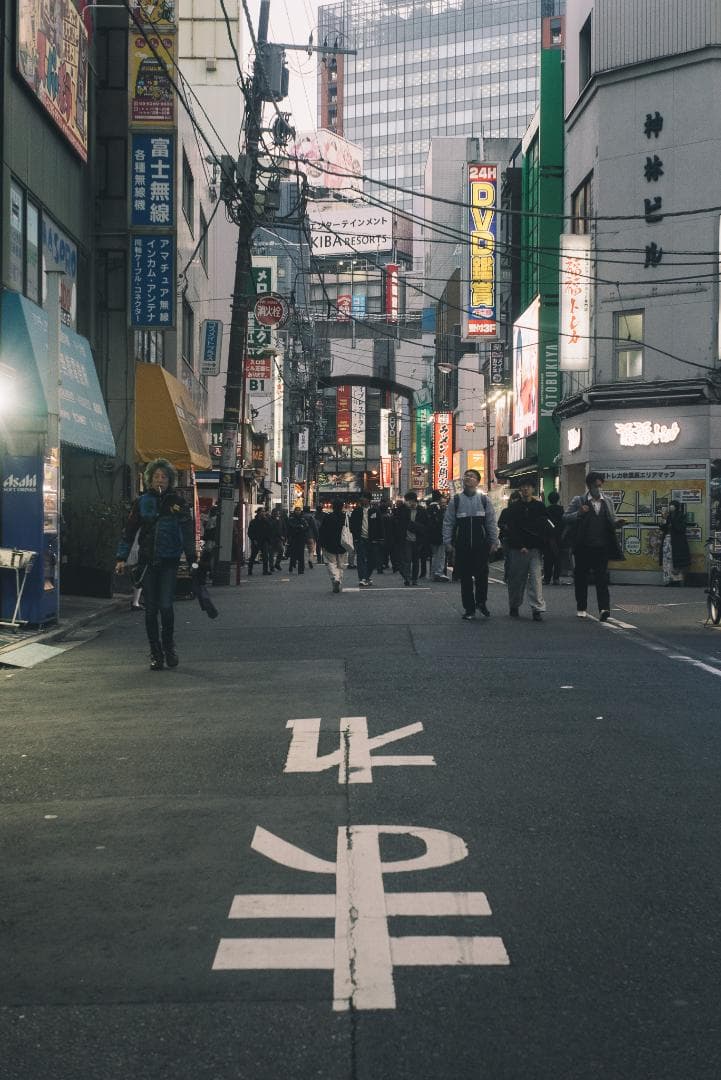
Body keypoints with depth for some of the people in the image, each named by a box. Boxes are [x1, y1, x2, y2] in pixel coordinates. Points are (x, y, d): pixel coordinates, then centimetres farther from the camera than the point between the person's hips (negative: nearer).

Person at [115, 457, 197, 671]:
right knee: (151, 609, 4)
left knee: (166, 605, -9)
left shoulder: (177, 502, 3)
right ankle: (156, 653, 13)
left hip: (169, 561, -2)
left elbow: (187, 532, 1)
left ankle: (169, 644, 15)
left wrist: (192, 559, -6)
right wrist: (121, 558, 2)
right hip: (147, 561, 2)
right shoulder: (142, 502, 6)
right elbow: (129, 531, 8)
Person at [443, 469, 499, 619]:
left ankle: (481, 602, 22)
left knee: (482, 574, 0)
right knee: (465, 577, 3)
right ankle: (469, 608, 12)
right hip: (462, 546, 0)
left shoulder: (484, 500, 6)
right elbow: (448, 523, 5)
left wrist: (494, 542, 0)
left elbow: (491, 522, 6)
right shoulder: (455, 500, 5)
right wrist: (448, 543, -1)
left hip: (481, 545, 0)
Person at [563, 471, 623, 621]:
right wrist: (579, 513, -20)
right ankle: (581, 608, 17)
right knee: (581, 577, 6)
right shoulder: (579, 501, 2)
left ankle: (604, 608, -14)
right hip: (583, 547, -1)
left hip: (601, 547, 1)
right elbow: (565, 518, -2)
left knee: (602, 578, -7)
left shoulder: (607, 501, 12)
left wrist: (617, 523, -4)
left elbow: (611, 521, 20)